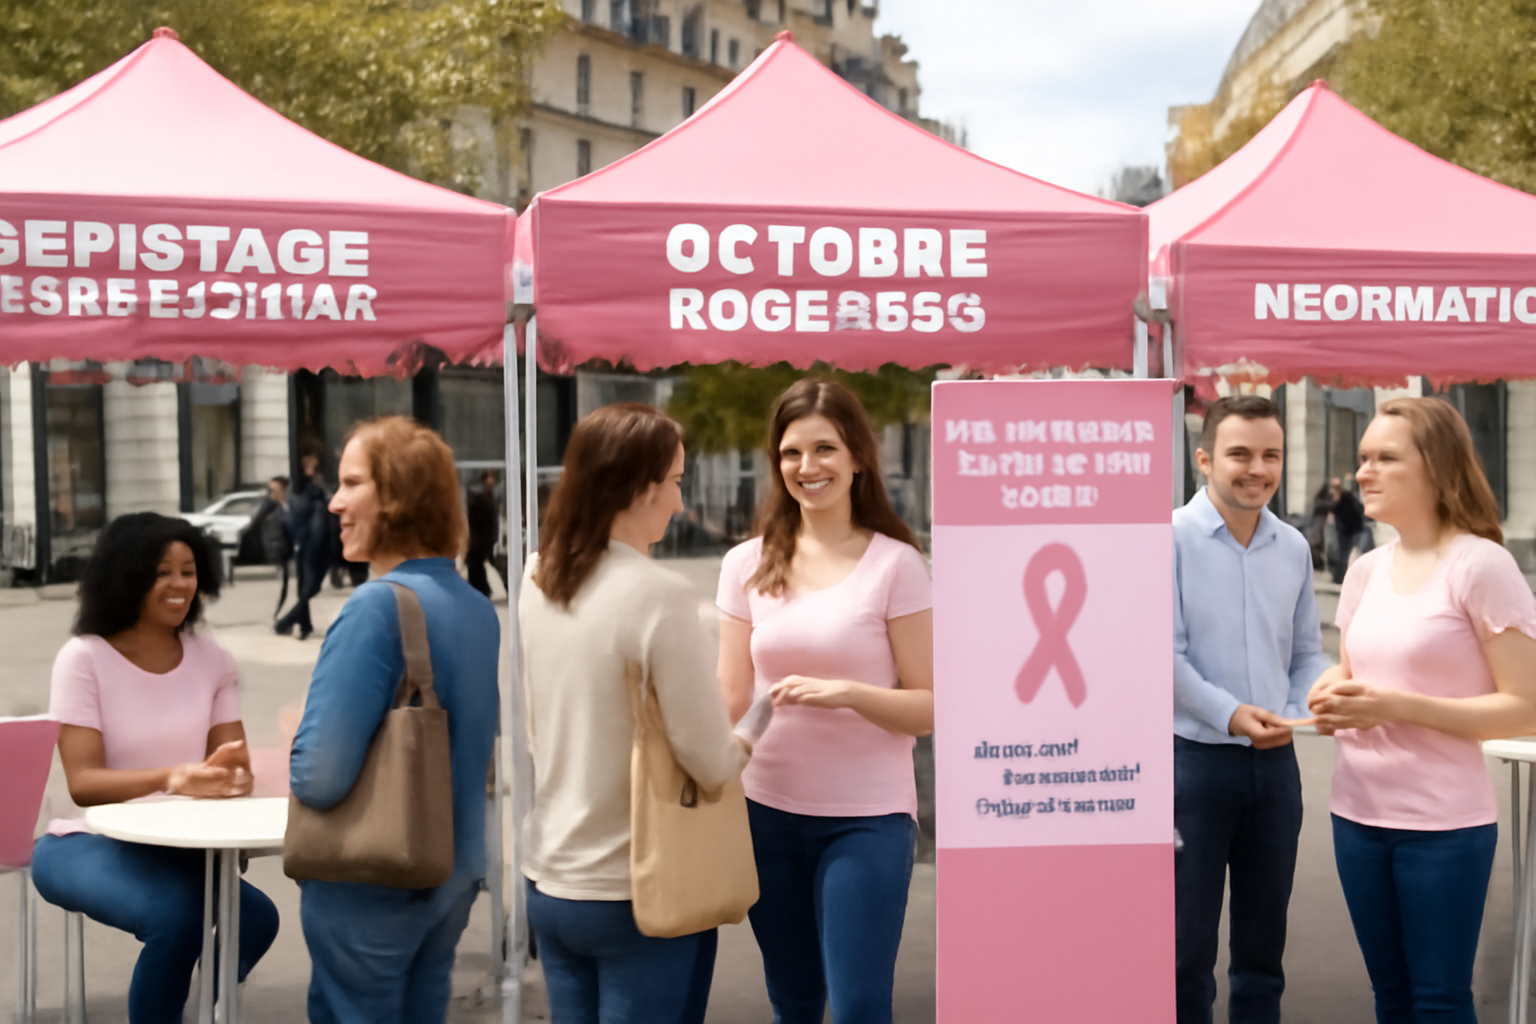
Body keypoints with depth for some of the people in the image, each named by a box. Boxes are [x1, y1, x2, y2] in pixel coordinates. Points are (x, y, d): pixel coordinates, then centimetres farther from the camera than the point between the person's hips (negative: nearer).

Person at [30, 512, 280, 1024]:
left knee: (255, 917, -24)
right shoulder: (84, 658, -9)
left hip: (176, 846, 4)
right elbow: (83, 783, -17)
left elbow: (235, 767, 0)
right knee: (175, 917, -33)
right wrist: (171, 780, -34)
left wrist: (231, 775, -26)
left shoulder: (212, 660, 4)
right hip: (86, 843, -4)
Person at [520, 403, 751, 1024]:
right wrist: (742, 745, 4)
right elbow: (713, 765, -18)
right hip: (641, 893, -6)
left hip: (548, 881, 6)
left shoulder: (536, 584, 1)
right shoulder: (658, 595, -20)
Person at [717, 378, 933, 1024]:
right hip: (769, 813, 4)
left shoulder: (895, 565, -6)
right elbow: (730, 699, 8)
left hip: (867, 819, -3)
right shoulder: (748, 565, 5)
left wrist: (848, 693, -22)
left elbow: (929, 709, -6)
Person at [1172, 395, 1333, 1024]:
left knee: (1263, 947, 15)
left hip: (1274, 762, 5)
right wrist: (1229, 714, -22)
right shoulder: (1171, 538, -9)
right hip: (1194, 758, -5)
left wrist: (1305, 709, -5)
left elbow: (1307, 652, 13)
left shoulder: (1293, 548, 8)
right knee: (1186, 947, 4)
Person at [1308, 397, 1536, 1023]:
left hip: (1444, 823, -6)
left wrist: (1397, 706, -21)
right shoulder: (1365, 572, 8)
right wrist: (1332, 698, -2)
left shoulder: (1481, 566, -11)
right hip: (1357, 814, 6)